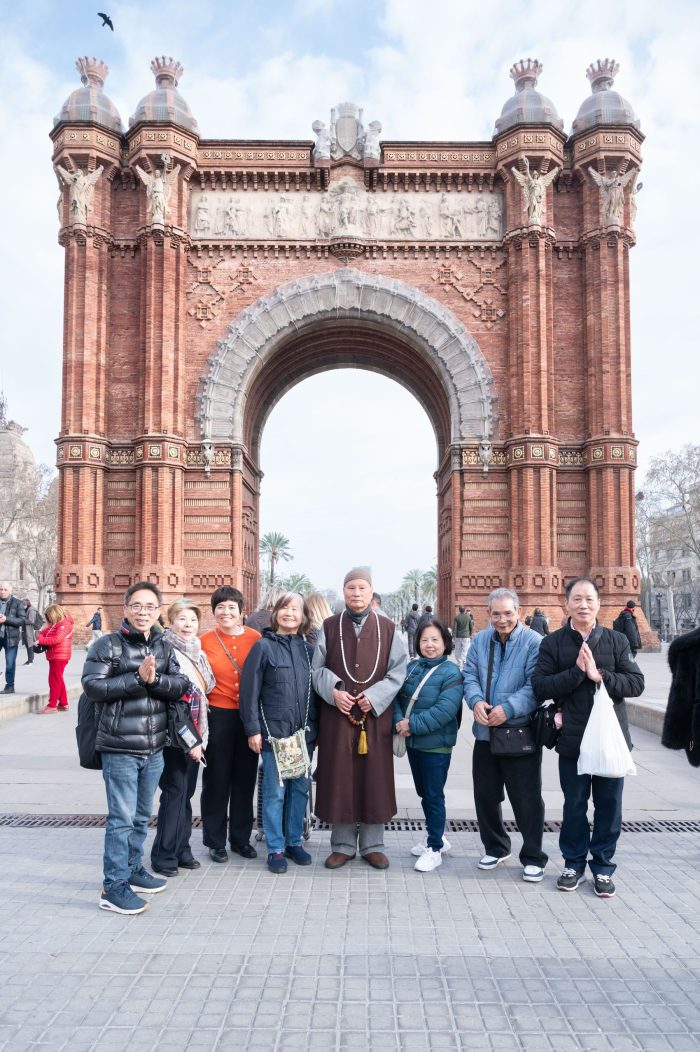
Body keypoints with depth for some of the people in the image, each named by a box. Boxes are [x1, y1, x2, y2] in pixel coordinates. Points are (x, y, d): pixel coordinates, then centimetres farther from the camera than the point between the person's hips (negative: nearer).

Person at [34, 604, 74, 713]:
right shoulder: (54, 625, 17)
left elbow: (57, 639, -26)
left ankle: (52, 705, -5)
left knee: (54, 680, -8)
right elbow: (44, 632, 15)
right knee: (58, 680, 15)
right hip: (54, 656, 10)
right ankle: (63, 704, 22)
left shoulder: (64, 624, -14)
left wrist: (41, 641, -22)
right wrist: (40, 638, -8)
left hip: (59, 656, -10)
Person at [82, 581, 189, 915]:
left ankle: (133, 870, 33)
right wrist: (137, 677, -21)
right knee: (122, 818, -3)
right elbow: (92, 686, -16)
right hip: (120, 749, -6)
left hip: (154, 748, 6)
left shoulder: (164, 647, 9)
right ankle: (114, 887, 7)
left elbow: (180, 686, 2)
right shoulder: (107, 645, -7)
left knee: (142, 816, 17)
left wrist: (154, 679, -18)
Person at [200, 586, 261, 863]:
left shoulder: (255, 639, -1)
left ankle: (241, 838, 27)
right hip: (218, 716, -2)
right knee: (216, 779, 7)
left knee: (245, 778, 12)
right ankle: (216, 841, 22)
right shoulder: (204, 641, -4)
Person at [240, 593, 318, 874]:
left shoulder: (308, 649, 7)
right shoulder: (264, 646, -4)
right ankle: (276, 848, 16)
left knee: (300, 788, 11)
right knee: (275, 791, 3)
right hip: (273, 732, -4)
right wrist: (253, 729, -9)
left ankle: (294, 842, 26)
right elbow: (249, 690, -6)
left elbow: (316, 689, 11)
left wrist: (314, 726, 8)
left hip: (303, 733, 4)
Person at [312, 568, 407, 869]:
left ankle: (372, 844, 20)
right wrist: (334, 692, -12)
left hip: (375, 715, 0)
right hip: (337, 714, 0)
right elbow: (317, 669, 5)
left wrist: (374, 696, -11)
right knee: (339, 778, 5)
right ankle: (342, 845, 19)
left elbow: (398, 671, 1)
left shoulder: (387, 629, 2)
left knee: (374, 778, 6)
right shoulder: (329, 627, 4)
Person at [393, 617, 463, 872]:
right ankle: (436, 837, 37)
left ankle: (435, 848, 15)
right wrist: (400, 721, -15)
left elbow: (445, 710, -24)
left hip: (436, 745, -7)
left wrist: (413, 724, -22)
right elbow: (397, 697, 3)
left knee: (434, 795, 2)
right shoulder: (412, 667, 6)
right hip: (413, 743, 7)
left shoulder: (450, 673, -14)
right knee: (423, 792, 19)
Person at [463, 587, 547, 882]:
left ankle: (533, 858, 19)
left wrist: (508, 708, -24)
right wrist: (475, 701, -15)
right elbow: (469, 676, 5)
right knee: (485, 795, 15)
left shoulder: (534, 642, -10)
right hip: (485, 733, 5)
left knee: (526, 800, 3)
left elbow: (536, 685, -15)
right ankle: (496, 848, 35)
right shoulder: (480, 641, 8)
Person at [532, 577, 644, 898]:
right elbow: (540, 687, -10)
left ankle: (603, 867, 27)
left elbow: (636, 683, -6)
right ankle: (574, 864, 30)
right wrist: (577, 671, -19)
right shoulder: (552, 643, -2)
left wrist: (599, 675, -19)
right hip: (572, 739, -1)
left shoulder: (617, 640, 2)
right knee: (574, 806, 12)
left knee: (609, 806, 9)